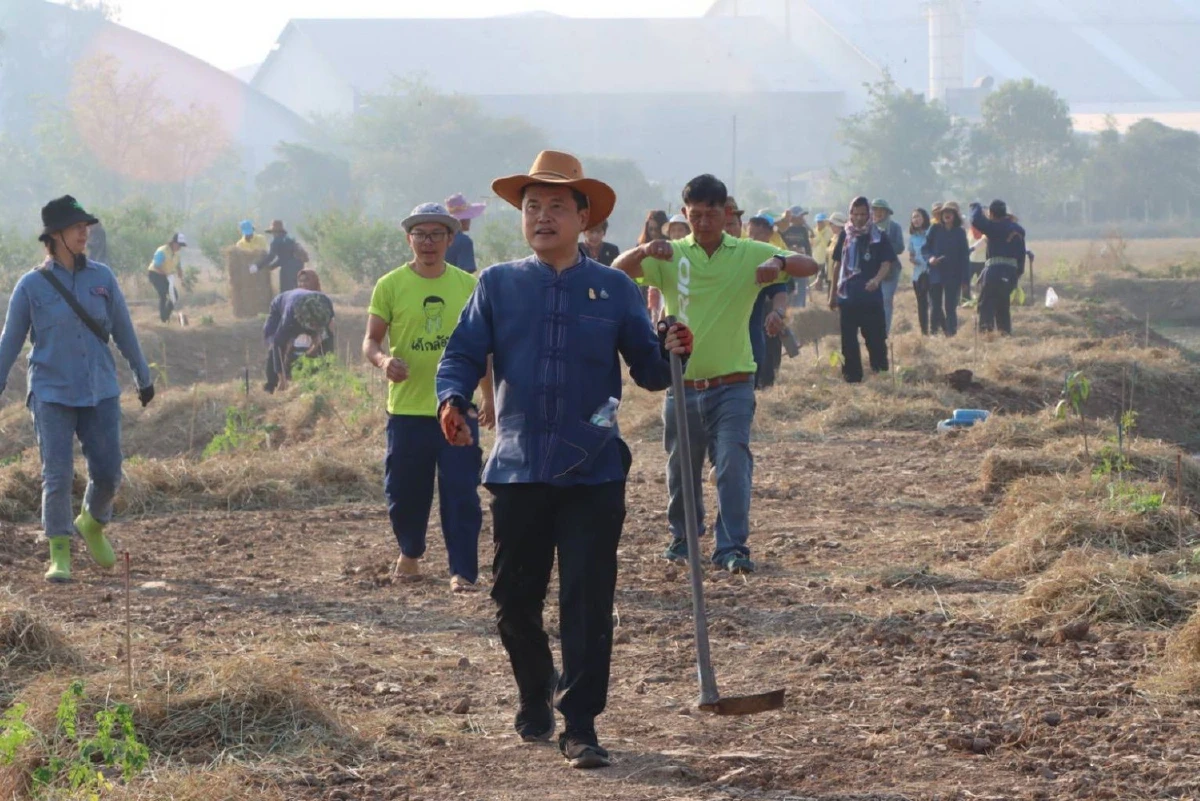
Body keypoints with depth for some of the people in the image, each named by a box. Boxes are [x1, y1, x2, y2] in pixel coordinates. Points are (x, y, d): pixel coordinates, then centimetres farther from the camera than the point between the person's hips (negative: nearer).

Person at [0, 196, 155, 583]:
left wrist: (143, 377, 19)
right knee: (57, 475, -7)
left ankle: (92, 525, 31)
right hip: (52, 394, -2)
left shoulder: (101, 277, 4)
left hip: (100, 391, 3)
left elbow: (123, 330, 12)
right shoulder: (32, 285, -3)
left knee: (108, 473, 2)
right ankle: (59, 554, 4)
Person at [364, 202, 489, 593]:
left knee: (462, 494, -5)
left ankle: (463, 571, 0)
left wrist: (489, 395, 13)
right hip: (407, 409, 0)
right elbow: (370, 341, -1)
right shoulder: (390, 286, -1)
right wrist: (383, 360, -23)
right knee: (405, 492, 10)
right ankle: (410, 552, 36)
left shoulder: (468, 285, 6)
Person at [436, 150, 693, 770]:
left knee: (588, 603, -5)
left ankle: (580, 725, 0)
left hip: (593, 473, -1)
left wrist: (672, 352, -17)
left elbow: (649, 371, 6)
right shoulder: (498, 285, 7)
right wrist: (452, 400, -18)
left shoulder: (614, 289, 5)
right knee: (514, 600, 10)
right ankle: (535, 695, 35)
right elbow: (462, 355, 3)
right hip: (518, 469, 2)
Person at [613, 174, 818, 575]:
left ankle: (733, 548, -10)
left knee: (734, 465, -13)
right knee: (681, 470, 14)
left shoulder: (749, 254, -1)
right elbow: (618, 270, -10)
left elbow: (810, 266, -9)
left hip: (732, 386, -2)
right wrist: (643, 251, -32)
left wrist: (779, 262, -33)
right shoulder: (670, 256, 2)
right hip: (682, 386, 2)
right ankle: (683, 537, 33)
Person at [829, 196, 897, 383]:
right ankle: (852, 376, 9)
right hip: (847, 296, 3)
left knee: (875, 337, -2)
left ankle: (881, 373, 9)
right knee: (848, 340, 3)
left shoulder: (879, 236, -1)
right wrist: (832, 294, 15)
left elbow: (887, 263, -9)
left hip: (871, 296, -3)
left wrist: (877, 279, -30)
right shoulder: (845, 235, 8)